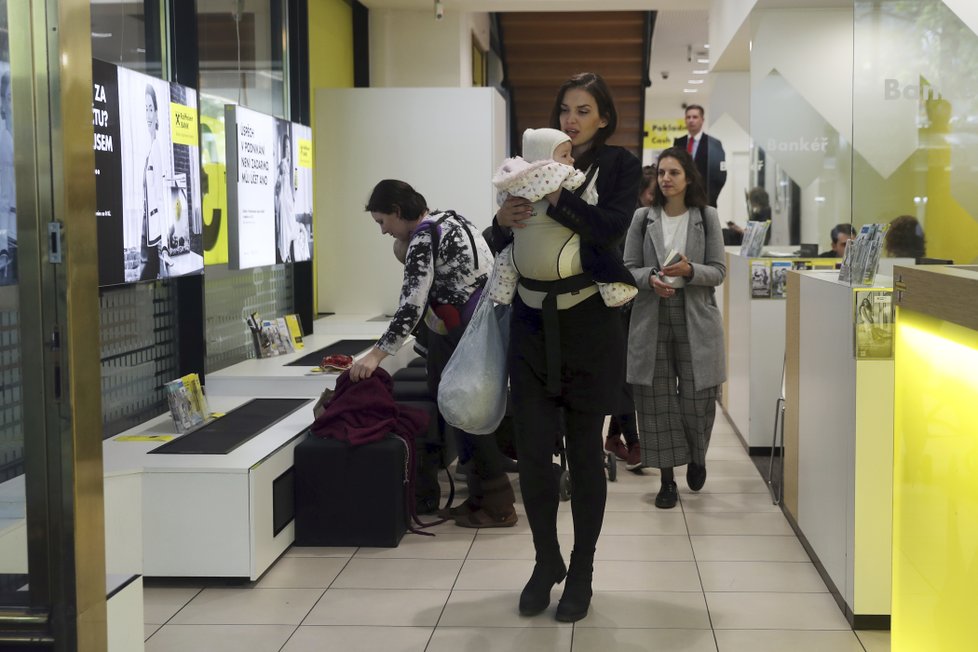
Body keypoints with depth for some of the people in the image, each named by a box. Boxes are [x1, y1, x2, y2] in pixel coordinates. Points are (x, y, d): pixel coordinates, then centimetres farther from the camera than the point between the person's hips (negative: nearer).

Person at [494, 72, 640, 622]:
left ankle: (581, 572, 19)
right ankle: (546, 561, 22)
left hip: (589, 324, -2)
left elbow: (611, 226, -15)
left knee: (585, 451, 5)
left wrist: (554, 196, -20)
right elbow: (505, 242, 13)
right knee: (532, 450, 2)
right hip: (533, 323, 3)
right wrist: (503, 219, -9)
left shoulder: (619, 165, 3)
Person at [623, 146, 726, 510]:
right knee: (657, 400, 2)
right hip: (651, 320, 1)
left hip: (696, 320, -1)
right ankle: (667, 479, 14)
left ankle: (697, 458, 33)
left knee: (697, 399, 2)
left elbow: (719, 272, 1)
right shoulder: (642, 218, 4)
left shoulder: (707, 217, 1)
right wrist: (650, 279, -15)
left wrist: (689, 271, -18)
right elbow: (628, 269, 5)